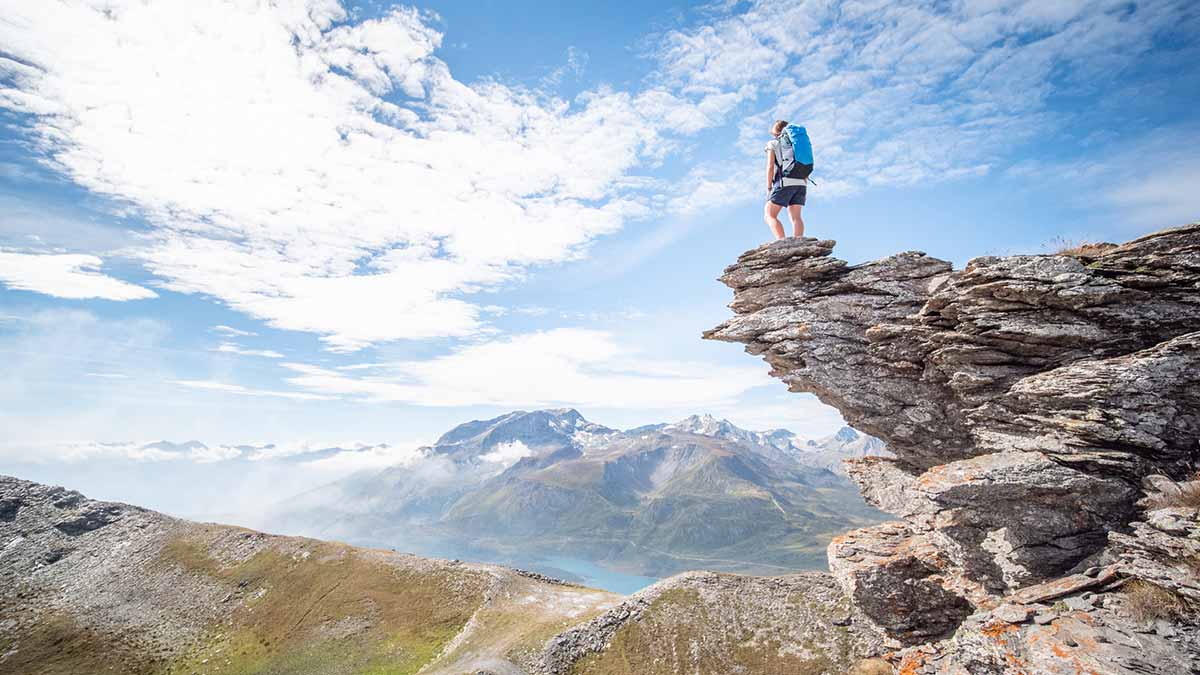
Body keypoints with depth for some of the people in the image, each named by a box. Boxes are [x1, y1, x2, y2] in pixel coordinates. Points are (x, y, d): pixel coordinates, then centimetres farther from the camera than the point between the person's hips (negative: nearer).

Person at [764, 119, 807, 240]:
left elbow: (770, 167, -2)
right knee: (796, 216, 1)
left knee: (769, 215, -3)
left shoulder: (772, 144, 9)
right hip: (800, 183, 6)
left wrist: (769, 187, 2)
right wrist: (805, 188, 17)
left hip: (784, 182, -6)